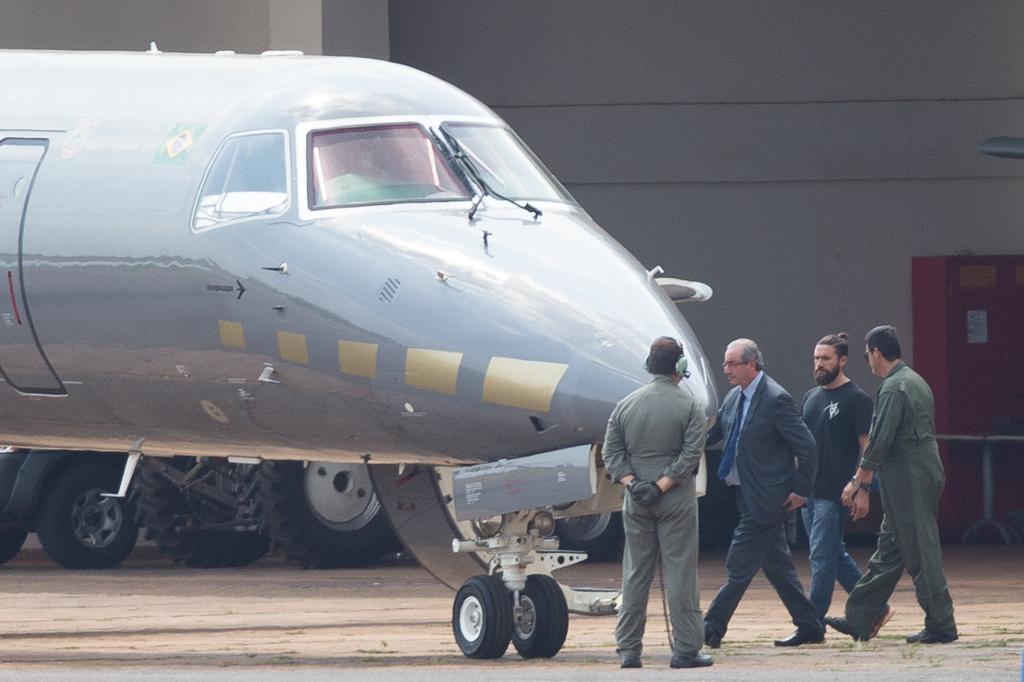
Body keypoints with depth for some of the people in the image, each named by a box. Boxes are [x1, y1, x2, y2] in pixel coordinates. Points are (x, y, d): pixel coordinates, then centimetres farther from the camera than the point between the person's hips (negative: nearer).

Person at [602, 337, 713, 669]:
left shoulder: (626, 405, 5)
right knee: (680, 571, -1)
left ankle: (628, 649, 8)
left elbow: (611, 452, 1)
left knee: (635, 573, 8)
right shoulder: (689, 406, -5)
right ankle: (685, 648, -1)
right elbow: (692, 453, -13)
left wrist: (631, 482, -6)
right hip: (677, 500, -3)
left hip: (636, 502, 3)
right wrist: (662, 485, -12)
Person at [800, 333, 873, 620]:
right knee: (835, 555, 13)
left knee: (822, 556, -7)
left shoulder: (856, 399, -7)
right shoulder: (811, 397, 15)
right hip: (809, 490, 8)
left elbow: (867, 446, -9)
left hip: (834, 493, -8)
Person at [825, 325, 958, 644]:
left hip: (908, 483, -10)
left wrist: (858, 483, -7)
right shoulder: (916, 382, 16)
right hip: (925, 476, 10)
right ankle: (860, 620, 19)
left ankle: (941, 626, -2)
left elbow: (879, 443, -18)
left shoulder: (893, 389, -15)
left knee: (921, 554, -5)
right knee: (889, 550, 13)